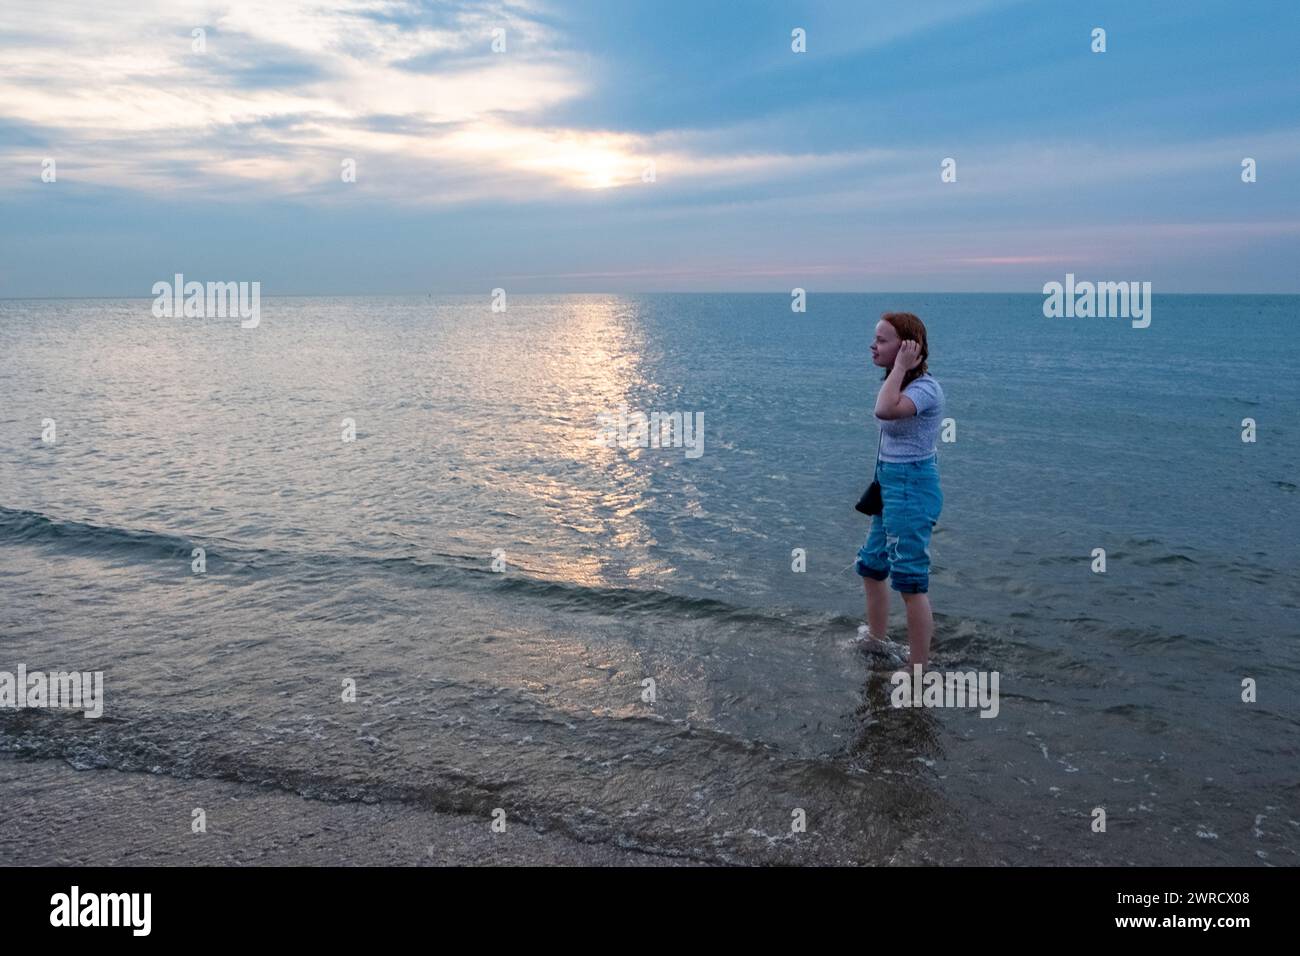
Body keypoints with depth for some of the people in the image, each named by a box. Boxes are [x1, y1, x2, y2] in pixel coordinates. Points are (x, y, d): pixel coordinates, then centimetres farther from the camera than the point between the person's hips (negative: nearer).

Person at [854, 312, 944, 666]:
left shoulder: (924, 388, -20)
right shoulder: (905, 385, 11)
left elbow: (885, 411, -40)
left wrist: (900, 367, -29)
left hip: (911, 489, -11)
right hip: (891, 487, 11)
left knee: (911, 582, -5)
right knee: (871, 566, 21)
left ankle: (919, 669, 5)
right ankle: (875, 642, 40)